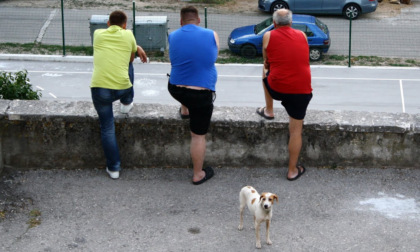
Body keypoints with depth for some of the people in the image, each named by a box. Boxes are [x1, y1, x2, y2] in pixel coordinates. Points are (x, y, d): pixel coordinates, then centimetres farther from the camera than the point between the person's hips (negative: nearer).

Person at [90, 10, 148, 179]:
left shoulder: (98, 34, 11)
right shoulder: (128, 35, 6)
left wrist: (137, 47, 38)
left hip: (99, 88, 0)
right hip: (122, 88, 0)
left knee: (107, 129, 11)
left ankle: (113, 168, 13)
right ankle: (126, 103, 43)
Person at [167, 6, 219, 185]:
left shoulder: (173, 37, -2)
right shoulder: (212, 35, -5)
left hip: (175, 89, 3)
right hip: (201, 95, -3)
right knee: (198, 136, 9)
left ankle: (184, 110, 51)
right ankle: (198, 175, 19)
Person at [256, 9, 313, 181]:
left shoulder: (269, 36, 1)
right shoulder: (302, 35, 8)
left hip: (276, 88, -1)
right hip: (302, 90, 1)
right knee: (296, 131, 10)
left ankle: (268, 110, 36)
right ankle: (293, 170, 14)